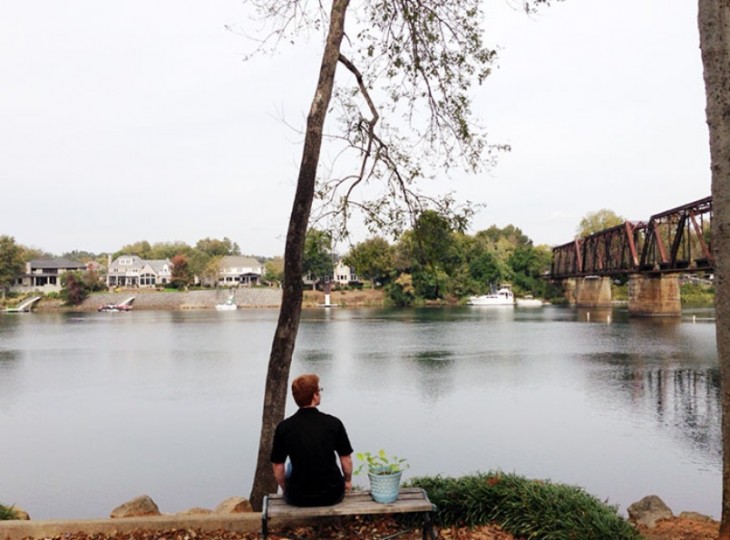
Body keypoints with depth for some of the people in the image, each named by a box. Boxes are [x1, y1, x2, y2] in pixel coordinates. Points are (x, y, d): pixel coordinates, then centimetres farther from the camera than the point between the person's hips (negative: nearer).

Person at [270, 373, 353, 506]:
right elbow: (347, 461, -3)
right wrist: (348, 481, 18)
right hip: (333, 496, 0)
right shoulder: (334, 423, -12)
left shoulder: (284, 427, -11)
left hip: (298, 498, 0)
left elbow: (278, 468, -4)